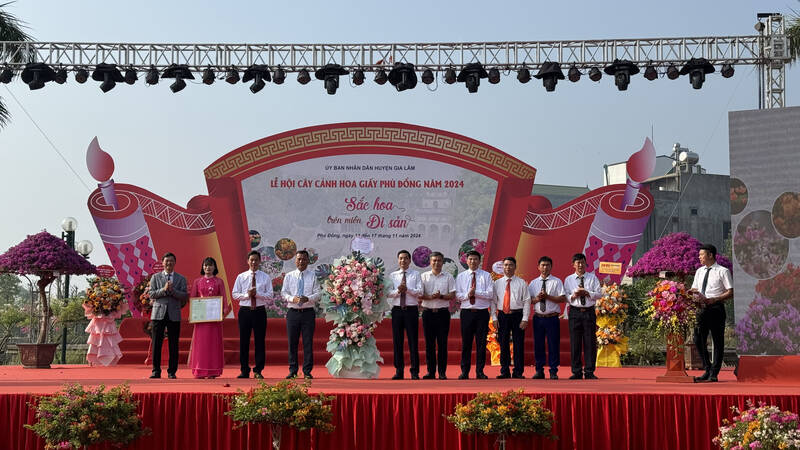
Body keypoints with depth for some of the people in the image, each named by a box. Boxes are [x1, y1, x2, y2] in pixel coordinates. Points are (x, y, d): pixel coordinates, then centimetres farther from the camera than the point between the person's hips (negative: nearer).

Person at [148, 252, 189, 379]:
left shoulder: (181, 278, 9)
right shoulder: (155, 277, 10)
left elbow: (184, 296, 0)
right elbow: (151, 294, 1)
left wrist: (172, 290, -14)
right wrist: (163, 290, -14)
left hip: (174, 315, 0)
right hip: (158, 313, 0)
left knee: (173, 345, 2)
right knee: (156, 344, 0)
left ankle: (172, 371, 9)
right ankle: (156, 371, 8)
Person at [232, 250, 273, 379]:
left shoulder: (266, 277, 5)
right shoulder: (241, 277, 7)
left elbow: (270, 296, 0)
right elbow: (235, 294, 5)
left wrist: (257, 294, -15)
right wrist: (247, 294, -12)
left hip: (260, 311, -1)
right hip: (245, 311, 1)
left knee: (259, 341, 1)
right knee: (244, 341, 3)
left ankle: (258, 371, 8)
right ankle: (245, 371, 11)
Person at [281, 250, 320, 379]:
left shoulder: (313, 276, 5)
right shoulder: (289, 276, 9)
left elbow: (317, 293, 2)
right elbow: (283, 293, 5)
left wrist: (307, 298, -18)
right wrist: (293, 298, -15)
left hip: (308, 312, -1)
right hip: (293, 312, 1)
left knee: (308, 342, 0)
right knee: (292, 342, 4)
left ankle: (307, 371, 7)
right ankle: (293, 371, 14)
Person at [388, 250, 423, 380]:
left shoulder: (416, 275, 7)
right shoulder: (392, 275, 11)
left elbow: (420, 292, -5)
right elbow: (388, 293, 1)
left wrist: (407, 289, -18)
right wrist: (398, 290, -17)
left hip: (411, 310, -2)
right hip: (397, 310, 2)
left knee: (413, 340, -2)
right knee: (397, 341, 3)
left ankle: (415, 372, 3)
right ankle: (399, 371, 11)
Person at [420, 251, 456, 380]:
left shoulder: (448, 277, 7)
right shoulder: (424, 276, 7)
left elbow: (452, 295, 0)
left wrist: (441, 296, -16)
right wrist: (431, 297, -18)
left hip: (443, 312, -1)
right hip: (428, 311, 1)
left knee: (442, 343, -1)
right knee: (429, 343, 3)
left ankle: (442, 372, 4)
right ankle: (431, 371, 10)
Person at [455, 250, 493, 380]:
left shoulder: (486, 275, 6)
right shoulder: (461, 276, 10)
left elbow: (490, 294, -4)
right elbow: (458, 296, 4)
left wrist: (476, 292, -14)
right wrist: (468, 294, -14)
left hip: (482, 312, -1)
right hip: (466, 312, 1)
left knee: (481, 343, 1)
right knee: (466, 343, 2)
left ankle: (480, 371, 8)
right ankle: (464, 371, 8)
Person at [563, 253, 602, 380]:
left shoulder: (592, 278, 8)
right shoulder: (568, 280, 9)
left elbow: (599, 294, 1)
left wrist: (587, 293, -13)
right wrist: (574, 295, -13)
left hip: (589, 312, 0)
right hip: (575, 312, 0)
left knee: (590, 342, -1)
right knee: (575, 343, 1)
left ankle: (589, 372, 6)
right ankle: (576, 372, 8)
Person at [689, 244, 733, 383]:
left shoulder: (722, 271, -1)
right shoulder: (699, 271, 17)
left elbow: (730, 292, -6)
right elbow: (694, 289, 21)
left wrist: (713, 299, -19)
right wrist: (692, 293, -4)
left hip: (716, 308, -6)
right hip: (701, 308, 6)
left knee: (718, 341, 1)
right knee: (699, 340, 2)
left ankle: (714, 374, 6)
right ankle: (707, 370, 15)